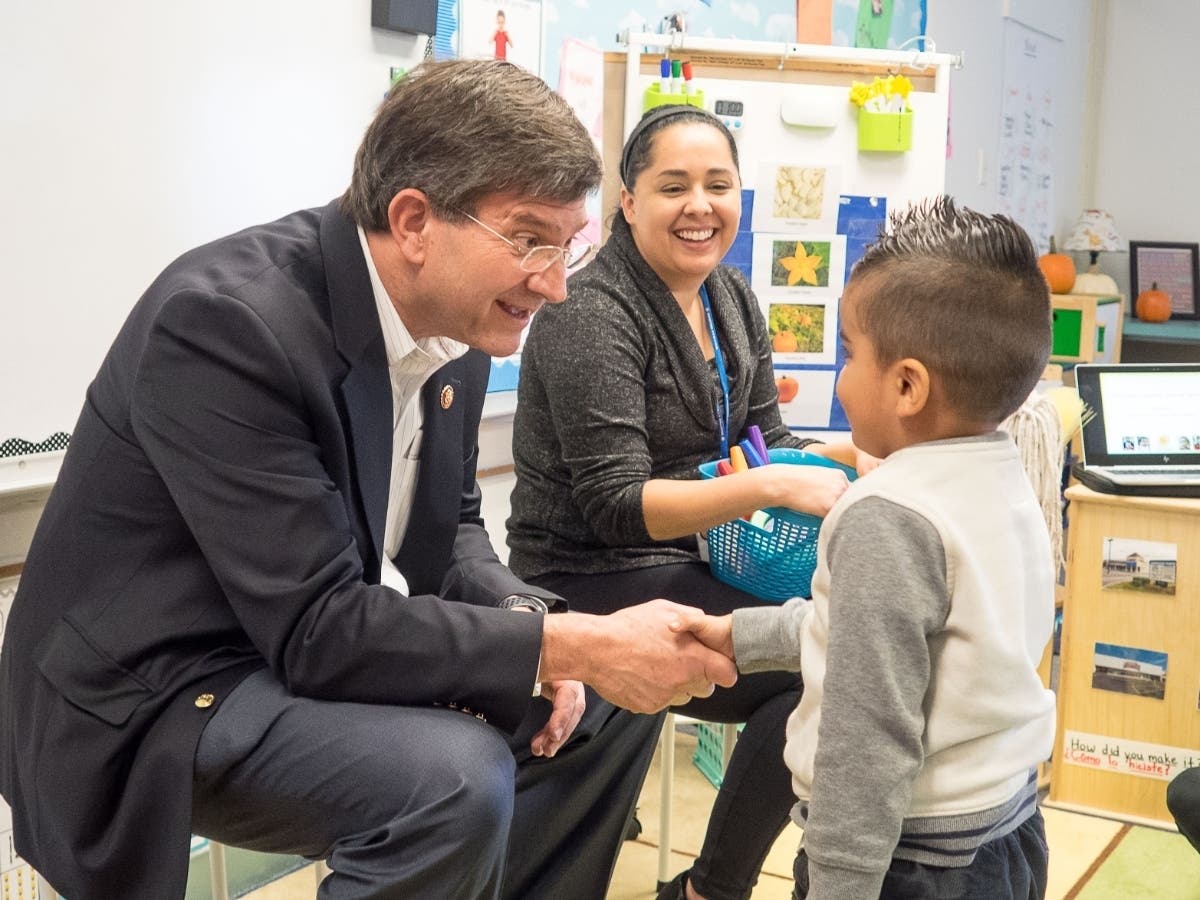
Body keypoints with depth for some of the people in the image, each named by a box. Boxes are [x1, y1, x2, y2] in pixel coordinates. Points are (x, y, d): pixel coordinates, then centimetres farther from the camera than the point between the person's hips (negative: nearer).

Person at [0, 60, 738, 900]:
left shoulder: (457, 318, -2)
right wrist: (568, 644, -28)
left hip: (324, 643, 8)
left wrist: (525, 627, -9)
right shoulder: (228, 319, -27)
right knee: (454, 779, -31)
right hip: (159, 692, -8)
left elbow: (449, 526, 10)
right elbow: (316, 628, -29)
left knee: (610, 701, 6)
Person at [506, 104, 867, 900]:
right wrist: (772, 488, -32)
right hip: (599, 580, -7)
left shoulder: (733, 299, 6)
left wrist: (847, 456, -10)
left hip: (704, 552, 8)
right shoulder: (592, 314, -18)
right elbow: (615, 505, -23)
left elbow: (765, 442, 11)